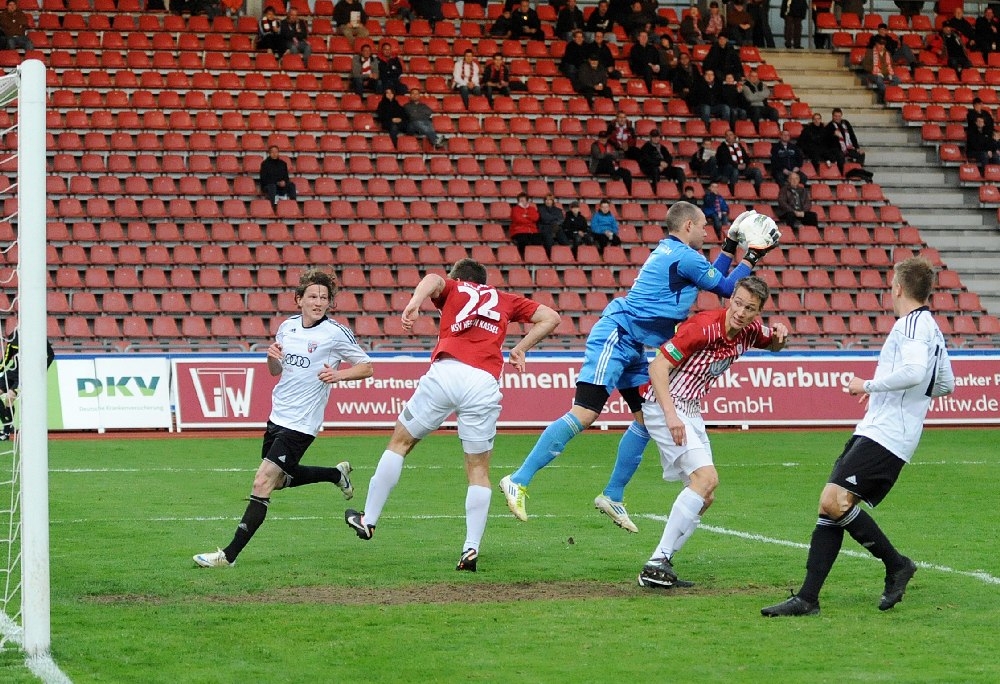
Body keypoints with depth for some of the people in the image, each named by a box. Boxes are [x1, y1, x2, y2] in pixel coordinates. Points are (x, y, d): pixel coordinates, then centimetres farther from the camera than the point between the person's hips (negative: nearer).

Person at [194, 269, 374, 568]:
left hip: (300, 424, -8)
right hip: (277, 417, 8)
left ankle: (230, 554, -10)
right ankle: (337, 473, 44)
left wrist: (340, 374, -21)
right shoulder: (287, 327, 7)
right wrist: (272, 358, -4)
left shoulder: (336, 333, -10)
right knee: (278, 480, 23)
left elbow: (367, 367, -3)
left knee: (262, 483, -13)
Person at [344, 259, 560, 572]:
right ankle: (471, 549, 0)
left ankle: (368, 520, 18)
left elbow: (434, 279, 0)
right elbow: (550, 317, 26)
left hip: (446, 371, -1)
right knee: (478, 469, 11)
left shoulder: (452, 288, 23)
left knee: (400, 442, 15)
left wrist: (415, 302, -17)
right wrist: (521, 347, 24)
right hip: (484, 383, 1)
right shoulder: (505, 300, 29)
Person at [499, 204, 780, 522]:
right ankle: (519, 481, -20)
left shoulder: (669, 252, 20)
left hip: (632, 347, 11)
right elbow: (726, 288, 0)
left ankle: (612, 496, 16)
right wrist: (752, 258, 10)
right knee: (584, 415, -18)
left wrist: (730, 245, 29)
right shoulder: (685, 256, -9)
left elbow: (713, 279, 32)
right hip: (615, 338, -11)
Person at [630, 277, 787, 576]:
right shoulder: (704, 327, -22)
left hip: (691, 413, 9)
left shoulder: (750, 331, 1)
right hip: (664, 406, -9)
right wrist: (671, 415, -31)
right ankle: (657, 564, -23)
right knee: (707, 477, -22)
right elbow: (658, 366, -23)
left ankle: (660, 566, 11)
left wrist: (780, 335, -1)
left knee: (705, 496, 7)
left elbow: (774, 345, 24)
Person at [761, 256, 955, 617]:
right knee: (832, 506, 3)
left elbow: (915, 371, -27)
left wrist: (868, 385, -15)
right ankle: (807, 598, 1)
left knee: (834, 501, -20)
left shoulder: (913, 324, -9)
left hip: (884, 436, -10)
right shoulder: (931, 328, 21)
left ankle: (896, 565, -5)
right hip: (873, 434, 10)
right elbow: (946, 384, 30)